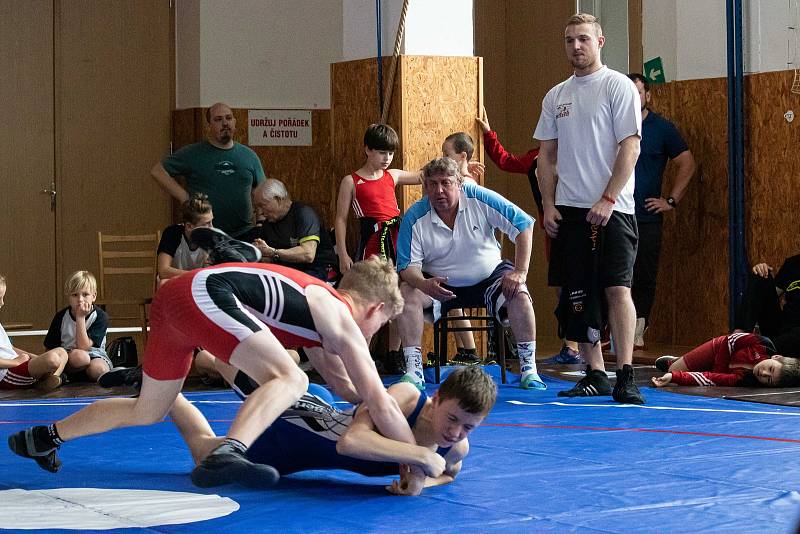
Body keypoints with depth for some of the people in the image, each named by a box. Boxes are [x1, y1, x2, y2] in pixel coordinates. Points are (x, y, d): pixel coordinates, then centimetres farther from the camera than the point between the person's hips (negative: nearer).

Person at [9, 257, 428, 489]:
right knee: (291, 380, -20)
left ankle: (44, 437, 39)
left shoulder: (324, 304, 25)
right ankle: (227, 455, -44)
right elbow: (379, 403, -3)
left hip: (174, 297, 10)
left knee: (146, 412, 25)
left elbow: (344, 386, 37)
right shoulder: (345, 322, 1)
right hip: (203, 295, -10)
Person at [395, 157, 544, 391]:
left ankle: (529, 369, -16)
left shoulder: (479, 199, -15)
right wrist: (424, 284, -37)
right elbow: (408, 266, -13)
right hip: (439, 284, 0)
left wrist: (520, 272, -21)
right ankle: (413, 370, -23)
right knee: (406, 293, -27)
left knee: (519, 295, -28)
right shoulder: (415, 218, -13)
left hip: (488, 276, 0)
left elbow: (523, 225, -13)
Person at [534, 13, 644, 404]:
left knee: (617, 288, -13)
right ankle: (595, 374, 13)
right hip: (569, 210, 6)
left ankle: (625, 377, -13)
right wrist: (548, 205, 4)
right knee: (577, 295, 5)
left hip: (612, 209, -6)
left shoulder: (618, 86, -3)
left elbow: (630, 147, -10)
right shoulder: (556, 96, 14)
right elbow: (547, 155, 16)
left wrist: (608, 200, -16)